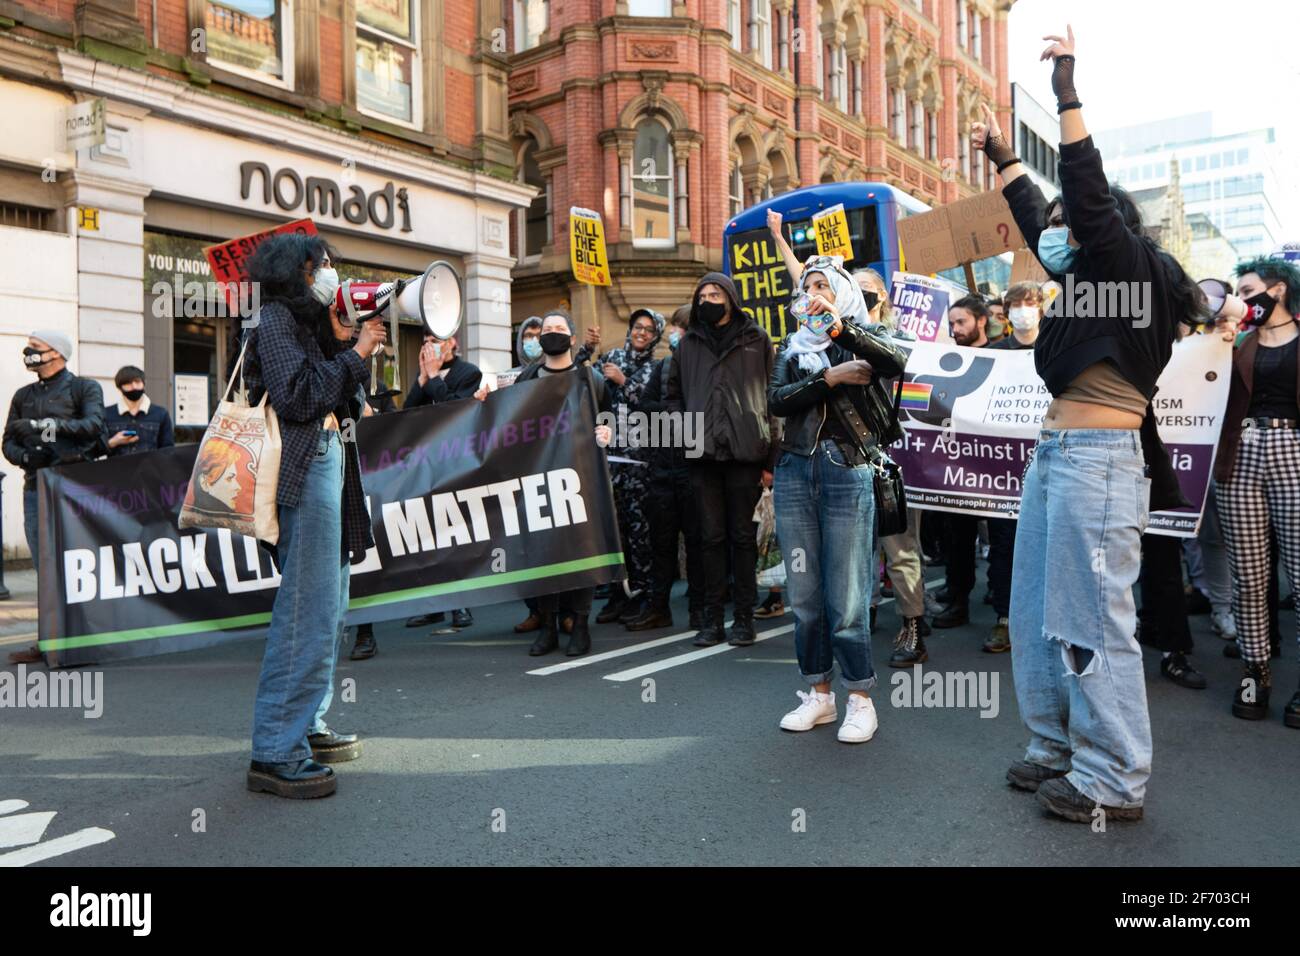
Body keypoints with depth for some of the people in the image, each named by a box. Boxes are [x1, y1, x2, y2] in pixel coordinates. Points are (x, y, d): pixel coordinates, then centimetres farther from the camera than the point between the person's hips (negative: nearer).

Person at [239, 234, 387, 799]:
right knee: (308, 609, -12)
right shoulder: (276, 318, -5)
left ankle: (306, 726, 24)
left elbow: (347, 401, 18)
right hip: (305, 463, -10)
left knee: (327, 604, 13)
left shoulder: (311, 323, 23)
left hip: (330, 456, 10)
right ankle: (275, 753, -6)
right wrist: (354, 354, -10)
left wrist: (351, 344, 8)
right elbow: (296, 396, -18)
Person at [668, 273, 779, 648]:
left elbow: (773, 396, 1)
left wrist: (771, 459, -5)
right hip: (703, 453, 2)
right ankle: (712, 618, 11)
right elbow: (675, 393, 21)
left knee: (743, 535, 3)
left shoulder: (756, 339, 5)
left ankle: (744, 617, 12)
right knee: (711, 536, 5)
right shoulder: (689, 342, 14)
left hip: (745, 452, -2)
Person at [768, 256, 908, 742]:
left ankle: (860, 700, 8)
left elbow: (898, 361, -16)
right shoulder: (794, 344, 17)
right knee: (804, 595, 7)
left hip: (848, 471, -4)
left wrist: (839, 326, -19)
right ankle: (819, 694, 20)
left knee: (846, 597, -6)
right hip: (796, 470, 4)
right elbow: (776, 400, 0)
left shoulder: (864, 336, 8)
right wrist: (831, 377, -9)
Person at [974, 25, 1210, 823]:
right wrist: (1003, 158, 39)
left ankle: (1114, 781, 4)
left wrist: (1067, 93, -10)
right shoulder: (1095, 278, 19)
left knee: (1094, 621, -6)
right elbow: (1041, 224, 31)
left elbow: (1090, 195, -15)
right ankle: (1059, 749, 22)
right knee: (1040, 613, 12)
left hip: (1097, 458, -10)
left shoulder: (1131, 267, -3)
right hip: (1059, 455, 10)